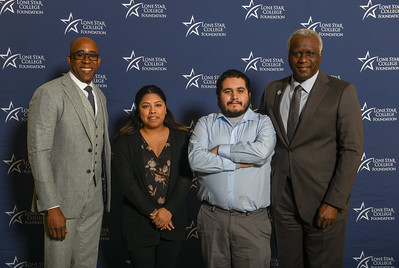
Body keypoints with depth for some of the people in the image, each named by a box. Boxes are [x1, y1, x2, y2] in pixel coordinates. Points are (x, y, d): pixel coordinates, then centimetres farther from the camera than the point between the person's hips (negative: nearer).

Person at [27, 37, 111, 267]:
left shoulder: (100, 96, 13)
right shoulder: (49, 94, -11)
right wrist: (51, 207, -20)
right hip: (63, 199, -6)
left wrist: (107, 192, 15)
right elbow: (38, 152, -16)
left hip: (95, 200, 7)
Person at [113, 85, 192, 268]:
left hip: (172, 220, 2)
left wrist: (168, 210, -14)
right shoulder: (126, 140, -1)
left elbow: (186, 177, -4)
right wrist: (152, 212, -14)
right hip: (138, 223, -1)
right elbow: (126, 181, -9)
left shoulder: (181, 137, 3)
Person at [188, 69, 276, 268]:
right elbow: (196, 160, -8)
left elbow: (262, 151, -15)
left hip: (252, 220, -1)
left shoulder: (263, 122, 7)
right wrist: (239, 163, -10)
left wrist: (220, 150, -8)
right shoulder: (206, 123, 9)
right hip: (212, 216, 1)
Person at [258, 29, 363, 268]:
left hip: (323, 203, -4)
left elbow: (352, 150, -10)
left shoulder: (342, 92, -7)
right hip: (283, 199, 4)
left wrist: (334, 202, -15)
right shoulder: (273, 90, 7)